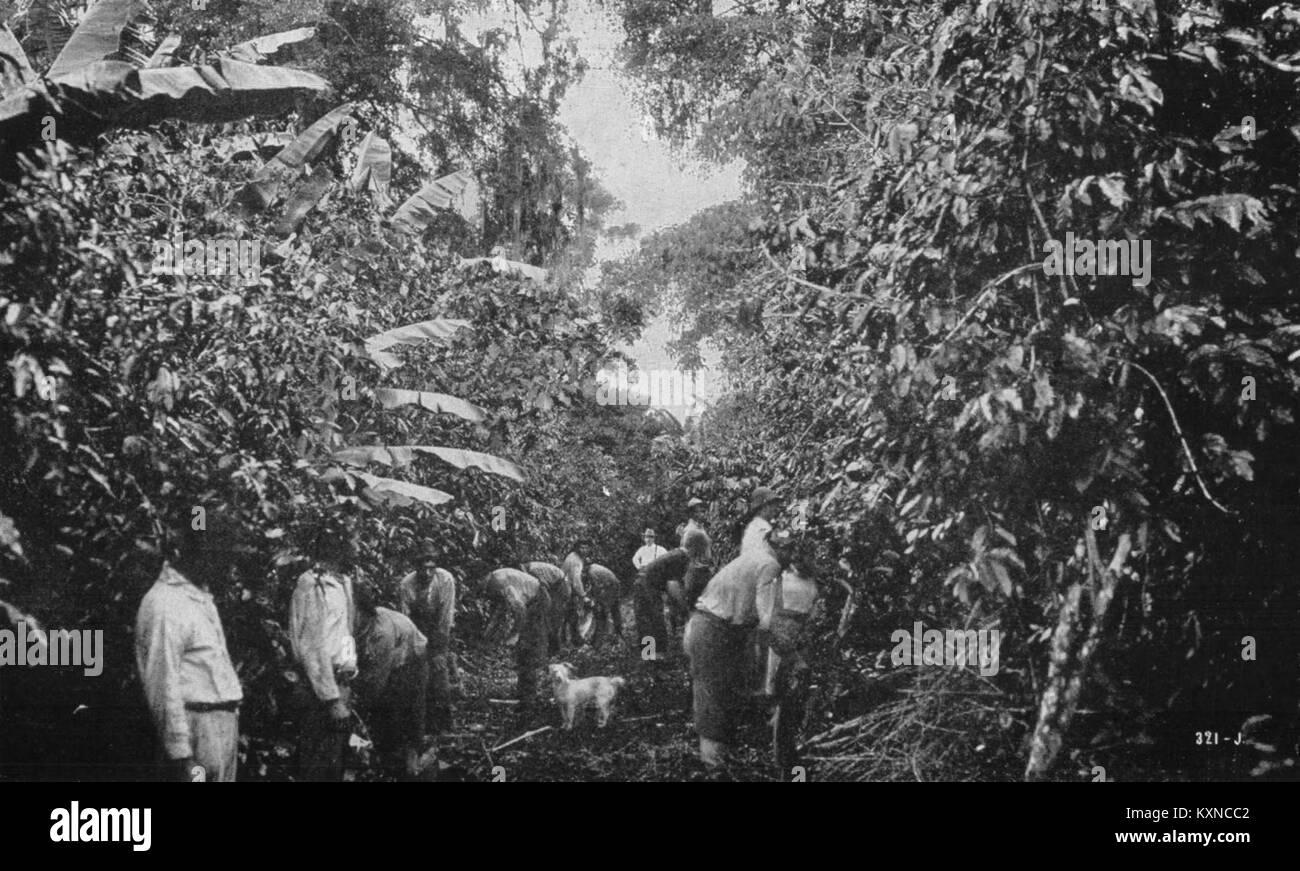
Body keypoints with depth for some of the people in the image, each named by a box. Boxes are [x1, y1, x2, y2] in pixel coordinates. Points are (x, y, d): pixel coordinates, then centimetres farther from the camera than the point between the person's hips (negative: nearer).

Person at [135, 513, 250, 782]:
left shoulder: (200, 595, 15)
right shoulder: (165, 605, -16)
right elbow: (163, 687, -18)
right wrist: (181, 754, -19)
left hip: (225, 720, 10)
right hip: (199, 727, -9)